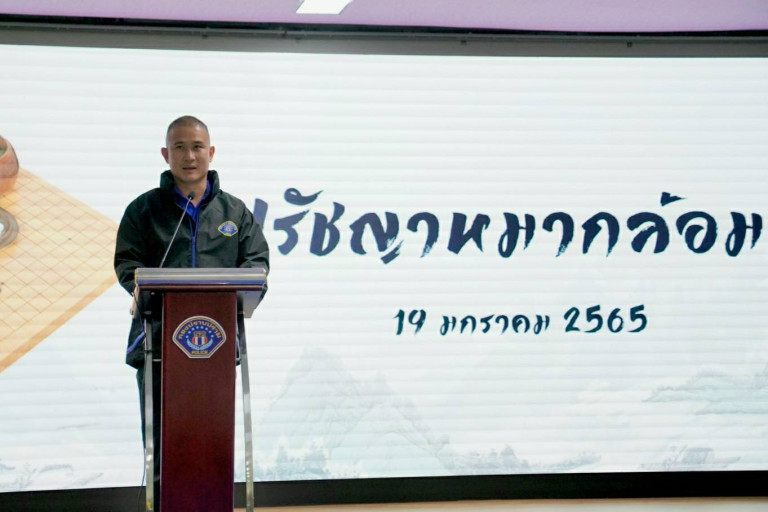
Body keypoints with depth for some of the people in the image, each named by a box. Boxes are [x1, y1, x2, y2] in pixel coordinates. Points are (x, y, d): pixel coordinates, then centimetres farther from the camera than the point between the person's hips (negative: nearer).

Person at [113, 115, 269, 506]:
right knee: (160, 438, -1)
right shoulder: (144, 209, 9)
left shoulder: (234, 210, 15)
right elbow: (126, 262, 3)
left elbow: (257, 261, 9)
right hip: (159, 339, -1)